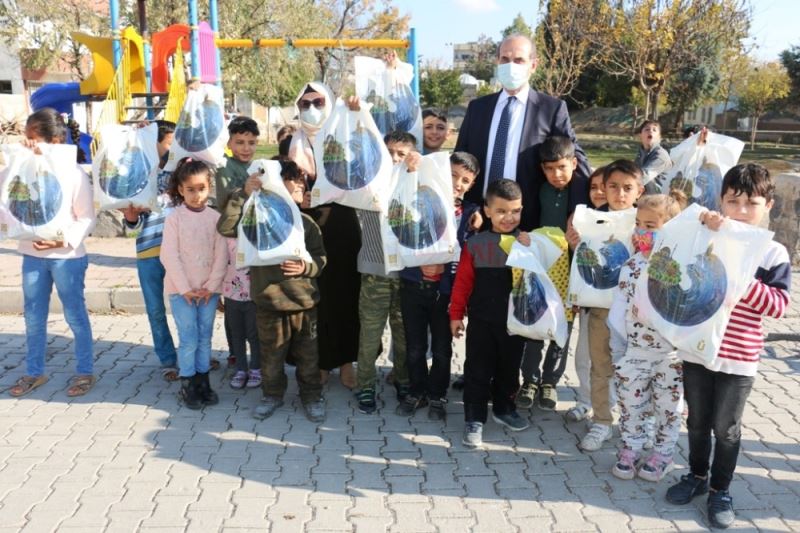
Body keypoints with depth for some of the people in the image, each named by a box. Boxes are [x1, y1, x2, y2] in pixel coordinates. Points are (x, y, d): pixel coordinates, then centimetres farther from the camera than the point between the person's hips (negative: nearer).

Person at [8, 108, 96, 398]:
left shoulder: (74, 173, -11)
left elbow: (87, 218, -10)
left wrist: (64, 240, -23)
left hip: (67, 256, -5)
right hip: (32, 255, 6)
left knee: (75, 315, 6)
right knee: (33, 317, 15)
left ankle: (85, 371, 19)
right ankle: (34, 372, 29)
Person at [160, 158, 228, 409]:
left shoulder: (215, 217, 1)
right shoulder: (174, 218, -5)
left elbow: (221, 256, 0)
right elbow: (169, 256, -9)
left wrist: (211, 286, -7)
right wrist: (185, 288, -12)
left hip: (209, 289, 3)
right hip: (181, 289, -2)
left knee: (205, 338, 9)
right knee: (188, 339, -2)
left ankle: (203, 383, 20)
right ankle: (187, 386, 10)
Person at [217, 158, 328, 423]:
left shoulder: (307, 222, 3)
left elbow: (321, 258, 5)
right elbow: (226, 227, -15)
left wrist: (306, 267, -16)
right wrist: (243, 195, -20)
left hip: (304, 301, 1)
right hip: (269, 302, -1)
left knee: (308, 354, 11)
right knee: (271, 355, 12)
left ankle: (312, 396, 29)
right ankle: (272, 395, 32)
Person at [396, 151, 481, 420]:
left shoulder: (471, 214, -1)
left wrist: (443, 267, -16)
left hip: (445, 291, 0)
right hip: (414, 285, 0)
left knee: (442, 349, 11)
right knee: (414, 347, 11)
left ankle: (437, 395, 29)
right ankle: (417, 391, 31)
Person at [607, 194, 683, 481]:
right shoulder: (630, 267, -2)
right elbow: (620, 309, 1)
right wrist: (618, 353, 3)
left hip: (672, 354, -2)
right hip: (634, 353, 3)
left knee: (668, 407, 13)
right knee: (630, 404, 13)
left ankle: (663, 453, 31)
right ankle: (630, 448, 31)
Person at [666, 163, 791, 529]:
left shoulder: (774, 254, -6)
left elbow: (777, 306, -12)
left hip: (738, 359, -2)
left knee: (726, 428, 11)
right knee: (697, 421, 18)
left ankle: (720, 490, 30)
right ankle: (697, 476, 38)